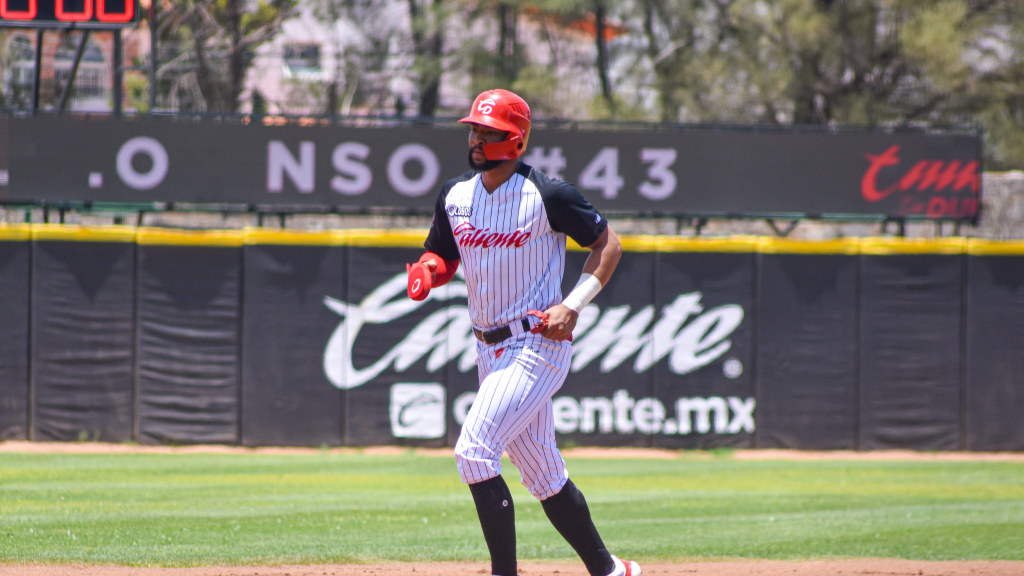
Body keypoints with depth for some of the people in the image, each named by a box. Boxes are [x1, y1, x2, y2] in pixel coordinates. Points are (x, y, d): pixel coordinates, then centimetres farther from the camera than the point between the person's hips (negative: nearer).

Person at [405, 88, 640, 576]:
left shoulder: (547, 196, -12)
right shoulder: (454, 196, 6)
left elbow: (608, 244, -3)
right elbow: (442, 257, 16)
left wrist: (573, 305, -14)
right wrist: (427, 271, -8)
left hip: (539, 345, -7)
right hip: (490, 349, 7)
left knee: (474, 452, -19)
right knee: (543, 475, 13)